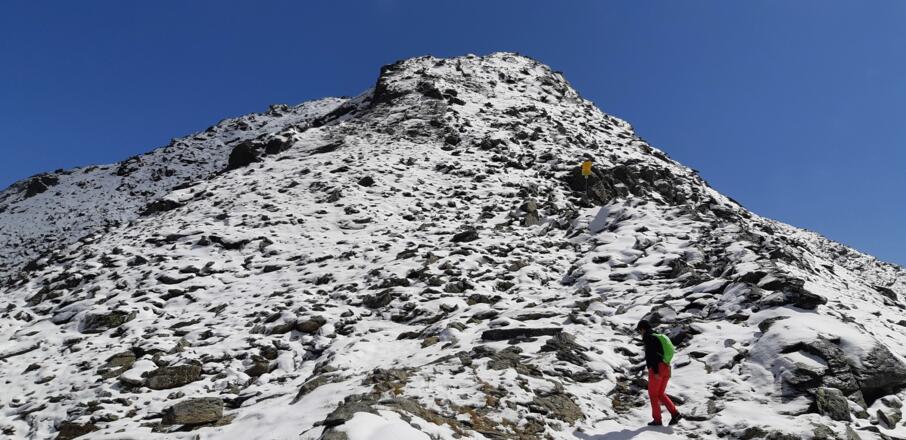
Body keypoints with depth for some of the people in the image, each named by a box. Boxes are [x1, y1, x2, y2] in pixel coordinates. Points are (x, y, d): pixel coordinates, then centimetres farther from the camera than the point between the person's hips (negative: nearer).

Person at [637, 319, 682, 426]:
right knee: (660, 394, 16)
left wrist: (655, 372, -21)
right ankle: (675, 413, 3)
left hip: (657, 369, -9)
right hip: (666, 368, 9)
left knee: (653, 394, 3)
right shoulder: (659, 337, 20)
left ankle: (657, 420, 6)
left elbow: (653, 355, -19)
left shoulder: (649, 338, -9)